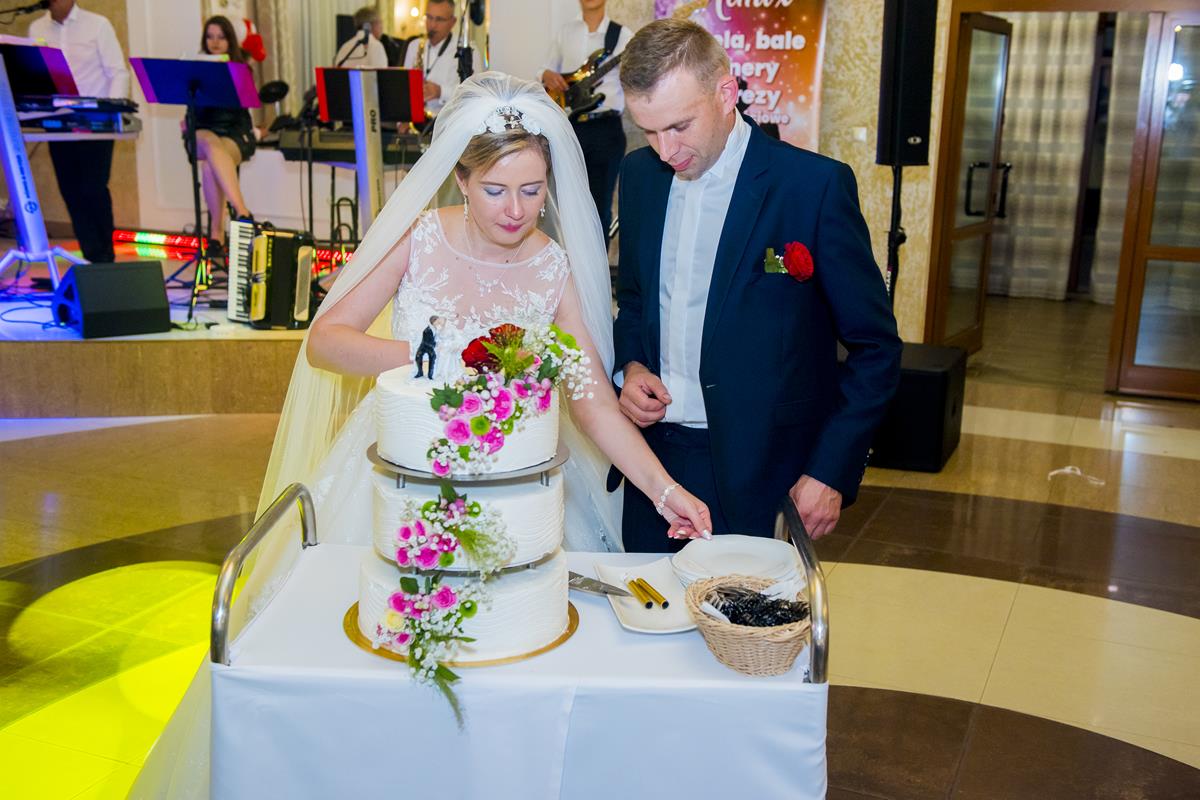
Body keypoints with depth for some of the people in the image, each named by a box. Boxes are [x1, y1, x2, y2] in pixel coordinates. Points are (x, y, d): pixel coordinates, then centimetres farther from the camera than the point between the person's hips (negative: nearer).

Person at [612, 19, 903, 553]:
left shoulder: (815, 185, -13)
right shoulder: (639, 174, 4)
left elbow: (875, 348, -8)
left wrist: (831, 473, -12)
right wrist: (629, 367, -2)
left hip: (759, 476, -4)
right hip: (651, 457, 5)